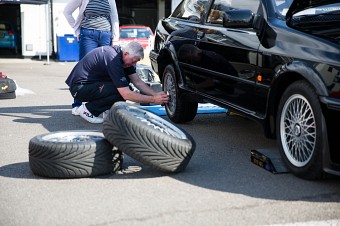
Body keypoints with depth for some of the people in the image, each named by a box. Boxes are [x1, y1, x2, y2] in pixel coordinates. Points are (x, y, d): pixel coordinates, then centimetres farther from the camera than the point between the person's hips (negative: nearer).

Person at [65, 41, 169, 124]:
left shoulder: (123, 55, 1)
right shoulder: (113, 60, -27)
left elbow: (138, 82, 6)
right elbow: (126, 95, -28)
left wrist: (156, 94, -7)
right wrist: (153, 99, -26)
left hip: (91, 82, 10)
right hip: (79, 88, -9)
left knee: (125, 80, 1)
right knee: (121, 92, -25)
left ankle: (107, 110, 5)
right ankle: (88, 109, -9)